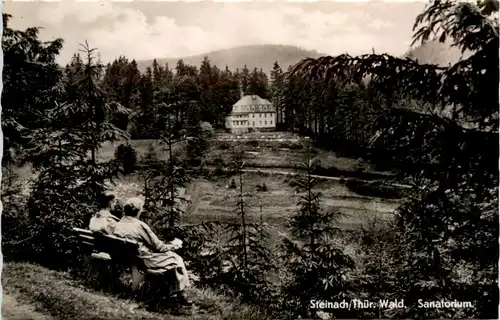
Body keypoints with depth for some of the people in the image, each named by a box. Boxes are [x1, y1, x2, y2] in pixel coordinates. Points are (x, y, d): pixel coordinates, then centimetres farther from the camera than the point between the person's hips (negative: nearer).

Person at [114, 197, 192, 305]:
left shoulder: (118, 225, 0)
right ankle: (181, 295, 10)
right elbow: (158, 246, -15)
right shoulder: (140, 225, -23)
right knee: (177, 259, 7)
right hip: (146, 260, -8)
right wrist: (174, 245, 4)